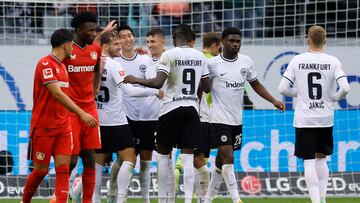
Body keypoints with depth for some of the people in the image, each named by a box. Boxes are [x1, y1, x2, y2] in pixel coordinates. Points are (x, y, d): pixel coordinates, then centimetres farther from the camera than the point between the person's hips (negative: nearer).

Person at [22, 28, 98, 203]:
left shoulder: (62, 65, 14)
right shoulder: (46, 64, -14)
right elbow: (56, 93, -25)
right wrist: (81, 113, -30)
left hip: (63, 126, 7)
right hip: (43, 127, -7)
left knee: (63, 168, -5)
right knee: (41, 170, 2)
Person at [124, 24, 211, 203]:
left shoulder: (169, 55, -7)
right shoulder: (199, 56, 7)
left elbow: (158, 83, -17)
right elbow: (207, 87, 11)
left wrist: (135, 80, -4)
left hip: (171, 108, -3)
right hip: (192, 107, 3)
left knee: (163, 154, 7)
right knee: (187, 156, 2)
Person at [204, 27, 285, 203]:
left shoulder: (246, 62, 6)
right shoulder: (212, 64, -9)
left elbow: (255, 84, 17)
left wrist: (274, 101, 8)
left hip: (237, 120, 6)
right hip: (219, 119, -6)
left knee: (221, 160, 12)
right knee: (228, 158, -15)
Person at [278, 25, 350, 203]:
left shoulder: (297, 61, -4)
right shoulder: (333, 62, -4)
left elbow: (283, 88, -6)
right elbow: (345, 88, -13)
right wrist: (334, 98, 7)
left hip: (304, 120, -2)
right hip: (325, 119, 2)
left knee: (309, 161, 0)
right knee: (321, 158, 19)